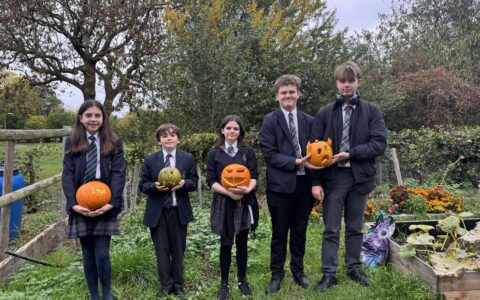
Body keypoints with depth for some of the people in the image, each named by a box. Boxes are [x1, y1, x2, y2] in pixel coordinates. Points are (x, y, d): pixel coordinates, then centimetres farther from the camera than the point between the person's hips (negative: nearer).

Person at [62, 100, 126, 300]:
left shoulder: (114, 143, 2)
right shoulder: (72, 143, 6)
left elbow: (118, 173, -6)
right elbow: (67, 174, -1)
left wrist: (112, 202, -17)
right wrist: (73, 203, -14)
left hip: (105, 206, -2)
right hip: (80, 207, 2)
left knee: (102, 254, -4)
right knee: (88, 255, 10)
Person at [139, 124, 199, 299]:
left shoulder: (188, 158, 2)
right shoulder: (150, 160, 2)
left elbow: (194, 182, 5)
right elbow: (143, 185, 3)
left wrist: (184, 183, -17)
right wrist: (155, 186, -18)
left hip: (179, 211, 0)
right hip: (158, 212, 0)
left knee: (178, 250, 10)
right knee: (162, 251, 7)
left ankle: (178, 285, 26)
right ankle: (166, 285, 22)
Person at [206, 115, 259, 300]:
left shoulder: (248, 151, 4)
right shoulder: (214, 153, 1)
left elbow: (254, 175, -1)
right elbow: (211, 180, -4)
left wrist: (248, 189, -21)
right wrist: (229, 192, -17)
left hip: (245, 202, 1)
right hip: (223, 203, -1)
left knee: (242, 243, 9)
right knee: (226, 244, 5)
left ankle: (242, 280, 23)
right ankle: (224, 284, 16)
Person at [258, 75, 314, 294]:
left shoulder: (309, 121, 8)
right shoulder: (270, 121, -3)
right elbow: (269, 154, -10)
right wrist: (295, 162, -20)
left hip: (304, 183, 3)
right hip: (280, 185, -3)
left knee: (300, 231, 14)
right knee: (279, 232, 8)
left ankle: (298, 270, 31)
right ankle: (277, 273, 24)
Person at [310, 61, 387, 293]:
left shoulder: (371, 111, 2)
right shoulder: (324, 113, 1)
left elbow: (380, 143, -6)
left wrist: (351, 153, -16)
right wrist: (315, 182, -8)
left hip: (360, 177, 1)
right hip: (332, 177, -1)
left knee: (355, 228, 14)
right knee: (331, 230, 5)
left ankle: (354, 268, 30)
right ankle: (328, 274, 15)